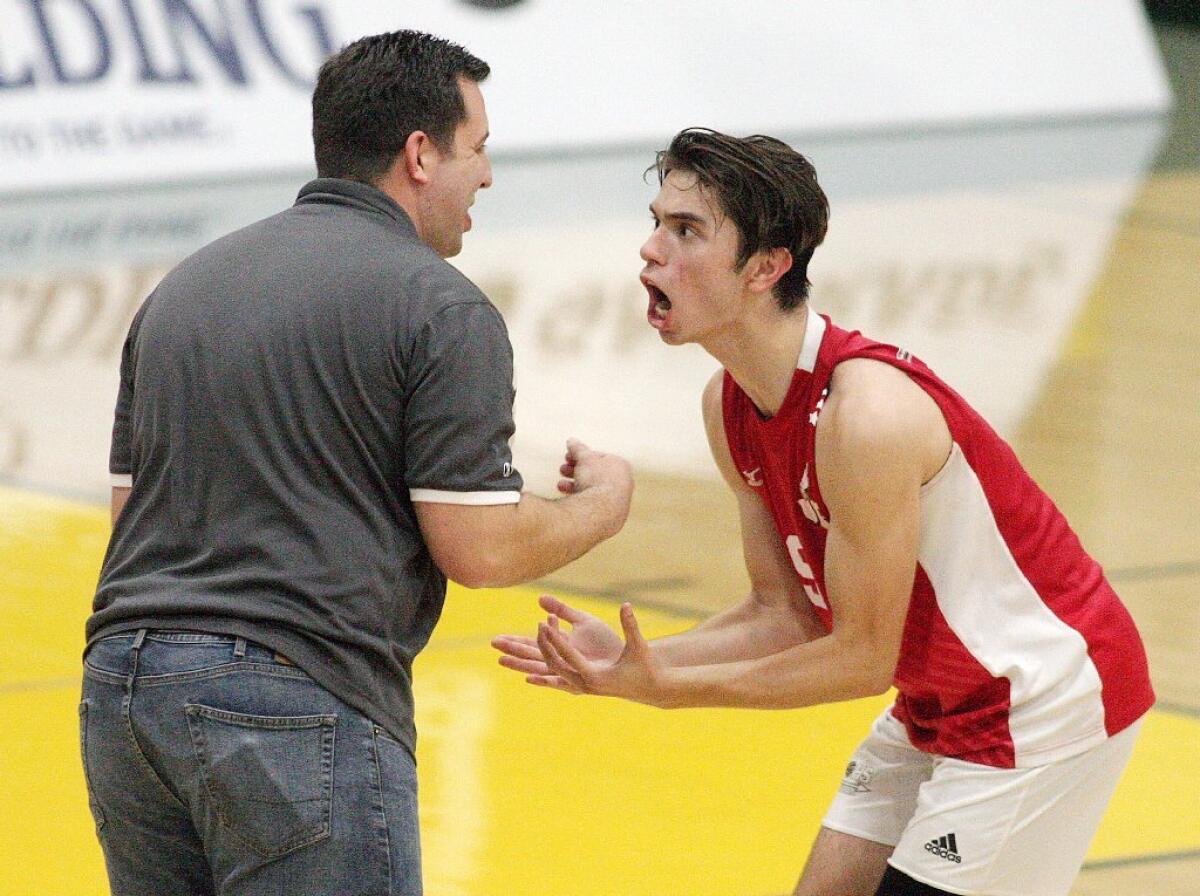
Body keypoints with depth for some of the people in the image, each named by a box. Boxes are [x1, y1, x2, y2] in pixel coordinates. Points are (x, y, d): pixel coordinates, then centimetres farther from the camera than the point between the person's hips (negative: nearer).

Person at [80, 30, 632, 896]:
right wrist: (598, 505, 12)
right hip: (302, 696, -7)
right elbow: (480, 549, -8)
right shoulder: (441, 308, -4)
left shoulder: (182, 287, 17)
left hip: (119, 692, 7)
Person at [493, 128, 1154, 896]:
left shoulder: (865, 415, -29)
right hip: (937, 708, 9)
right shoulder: (730, 407, -1)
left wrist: (667, 687, -21)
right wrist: (631, 662, -9)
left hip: (1043, 702, -9)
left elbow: (864, 657, -23)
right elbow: (784, 615, 5)